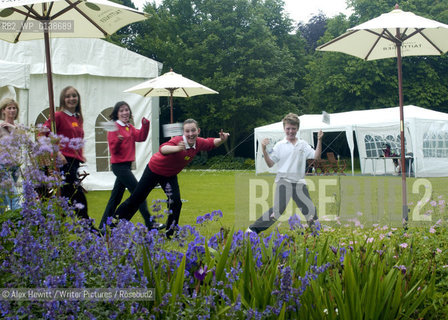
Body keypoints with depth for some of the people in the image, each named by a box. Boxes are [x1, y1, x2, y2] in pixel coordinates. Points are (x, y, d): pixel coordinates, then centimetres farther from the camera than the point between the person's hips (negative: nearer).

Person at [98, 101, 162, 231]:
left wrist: (145, 124, -11)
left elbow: (140, 137, 0)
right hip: (119, 165, -9)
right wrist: (118, 140, -34)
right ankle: (149, 223, -4)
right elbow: (113, 149, -15)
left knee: (116, 198, 11)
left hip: (126, 165, 9)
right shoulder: (114, 127, -11)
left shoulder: (130, 127, 14)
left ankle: (103, 226, 16)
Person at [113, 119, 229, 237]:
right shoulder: (177, 141, -37)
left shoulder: (199, 143, -18)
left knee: (175, 202, -10)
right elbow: (163, 149, -58)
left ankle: (170, 233, 9)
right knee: (136, 198, 6)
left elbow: (212, 143, 2)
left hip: (170, 175, 5)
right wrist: (177, 148, -79)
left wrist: (221, 140, -21)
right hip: (154, 169, -5)